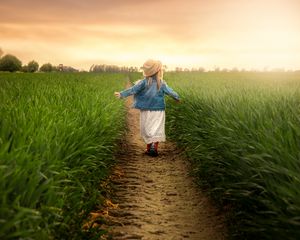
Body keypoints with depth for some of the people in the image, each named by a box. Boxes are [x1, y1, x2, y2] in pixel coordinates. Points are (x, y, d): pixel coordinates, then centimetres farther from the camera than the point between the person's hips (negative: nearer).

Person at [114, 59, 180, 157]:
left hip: (146, 111, 0)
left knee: (147, 130, 10)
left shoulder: (143, 82, -7)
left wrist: (122, 94, -12)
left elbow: (133, 89, -13)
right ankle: (154, 146, -15)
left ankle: (149, 148, 15)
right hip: (158, 111, 0)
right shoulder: (162, 84, -3)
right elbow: (170, 92, 8)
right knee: (157, 129, 1)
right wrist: (177, 97, 25)